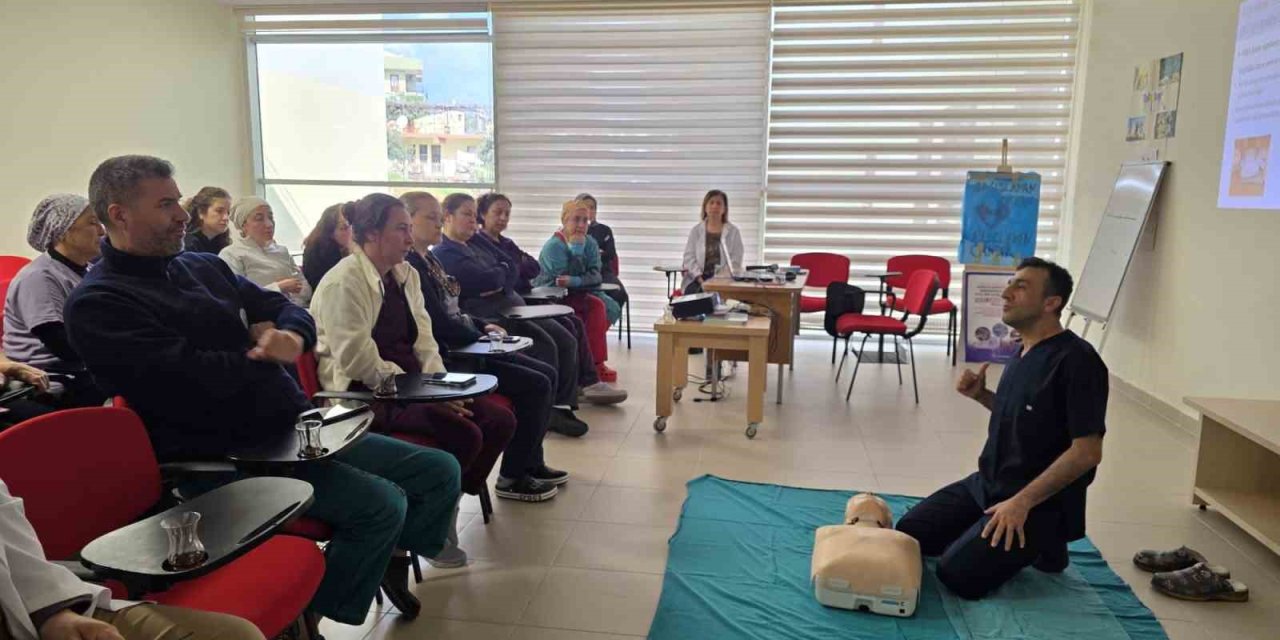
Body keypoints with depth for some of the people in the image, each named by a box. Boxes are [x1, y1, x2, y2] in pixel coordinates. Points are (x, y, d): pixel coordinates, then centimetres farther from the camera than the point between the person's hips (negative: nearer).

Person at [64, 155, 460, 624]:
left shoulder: (203, 266, 14)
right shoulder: (98, 305, -10)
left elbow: (289, 310, 15)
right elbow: (192, 381, -22)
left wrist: (290, 335, -10)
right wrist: (263, 353, -4)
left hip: (295, 427, 8)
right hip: (228, 457, -8)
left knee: (440, 471, 4)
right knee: (382, 504, -25)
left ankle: (384, 560, 28)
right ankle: (305, 616, 0)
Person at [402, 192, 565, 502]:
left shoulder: (429, 261, 15)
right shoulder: (410, 266, -16)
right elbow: (441, 324, -20)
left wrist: (483, 325, 6)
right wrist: (480, 336, -7)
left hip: (462, 347, 10)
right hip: (446, 358, -10)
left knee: (546, 374, 6)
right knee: (535, 385, -15)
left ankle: (531, 461, 17)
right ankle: (512, 477, -2)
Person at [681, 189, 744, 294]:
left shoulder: (733, 231, 8)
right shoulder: (696, 230, 13)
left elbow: (735, 262, 1)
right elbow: (689, 258, 6)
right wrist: (700, 279, -11)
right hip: (698, 280, 2)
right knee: (691, 292, -30)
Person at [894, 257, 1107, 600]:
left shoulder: (1076, 360, -20)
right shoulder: (1023, 353, 8)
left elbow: (1087, 452, -22)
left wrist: (1022, 501, -23)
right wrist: (982, 396, 4)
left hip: (1040, 501, -8)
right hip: (987, 483, 9)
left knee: (958, 573, -19)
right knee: (909, 533, 5)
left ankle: (1044, 542, 5)